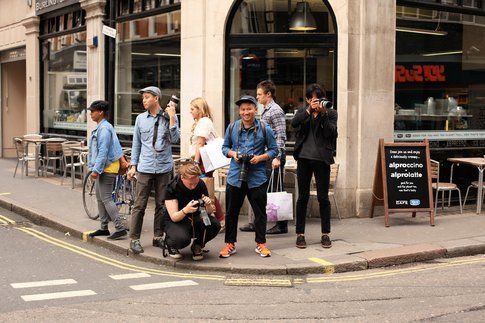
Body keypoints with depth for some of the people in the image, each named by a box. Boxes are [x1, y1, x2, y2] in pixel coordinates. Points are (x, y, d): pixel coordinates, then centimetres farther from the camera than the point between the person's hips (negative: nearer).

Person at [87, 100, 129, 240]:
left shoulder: (104, 128, -18)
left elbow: (103, 151, -23)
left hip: (107, 168, -11)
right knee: (100, 198, 14)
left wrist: (96, 170, -22)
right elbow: (117, 145, 18)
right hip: (103, 168, 11)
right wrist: (121, 158, 15)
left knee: (106, 199, -10)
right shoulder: (101, 127, 15)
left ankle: (120, 229, -10)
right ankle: (104, 228, 21)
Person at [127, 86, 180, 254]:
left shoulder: (169, 117, 2)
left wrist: (172, 117, -12)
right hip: (145, 168, 1)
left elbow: (174, 139, -7)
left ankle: (158, 237, 18)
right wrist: (133, 165, 8)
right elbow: (136, 143, 12)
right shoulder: (141, 118, 7)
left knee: (161, 204, 7)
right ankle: (134, 239, 4)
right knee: (139, 205, -2)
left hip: (164, 168, 0)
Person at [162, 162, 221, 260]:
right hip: (176, 221, -4)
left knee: (215, 225, -26)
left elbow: (209, 212, -5)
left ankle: (197, 246, 3)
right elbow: (174, 217, -25)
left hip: (195, 219, 4)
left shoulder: (201, 184, -11)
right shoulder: (172, 187, -22)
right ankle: (169, 243, 1)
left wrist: (208, 205, -30)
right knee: (182, 239, -37)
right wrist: (185, 210, -47)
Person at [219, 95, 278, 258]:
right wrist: (232, 153, -7)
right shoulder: (232, 127, 5)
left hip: (257, 178, -2)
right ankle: (230, 244, 19)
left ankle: (261, 243, 20)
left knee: (260, 212, 6)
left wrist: (260, 157, -13)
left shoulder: (264, 129, -1)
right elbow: (225, 147, 14)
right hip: (235, 176, 2)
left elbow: (273, 150, 3)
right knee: (231, 212, 7)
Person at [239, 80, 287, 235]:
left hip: (274, 157, -9)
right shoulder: (265, 111, 17)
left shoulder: (276, 111, -12)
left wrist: (277, 157, -23)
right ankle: (255, 222, 17)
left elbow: (281, 136, -17)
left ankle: (282, 225, 5)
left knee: (275, 191, -3)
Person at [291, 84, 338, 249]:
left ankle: (325, 234, 13)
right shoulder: (302, 112, 10)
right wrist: (309, 110, -18)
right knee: (303, 197, 5)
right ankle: (300, 234, 11)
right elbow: (294, 123, -10)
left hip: (322, 159, -1)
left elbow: (331, 133, -7)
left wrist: (323, 114, -15)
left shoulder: (331, 113, 6)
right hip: (304, 158, 1)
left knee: (323, 197, 3)